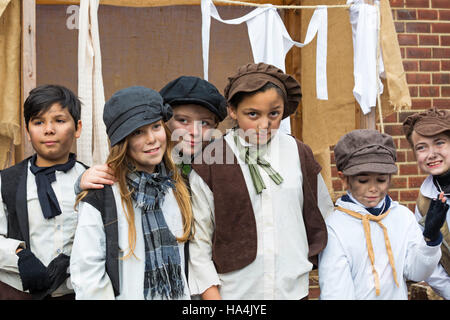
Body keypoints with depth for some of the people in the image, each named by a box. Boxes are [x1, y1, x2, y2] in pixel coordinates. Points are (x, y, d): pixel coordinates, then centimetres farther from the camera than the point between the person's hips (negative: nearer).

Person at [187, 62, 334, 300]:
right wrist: (211, 294, -8)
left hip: (293, 289, 2)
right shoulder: (209, 162, -7)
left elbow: (322, 217, 13)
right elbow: (198, 238, -4)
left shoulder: (298, 153, 2)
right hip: (233, 291, -2)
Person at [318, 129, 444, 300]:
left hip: (397, 295, 3)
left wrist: (430, 237, -9)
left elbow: (415, 273, 3)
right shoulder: (334, 227, -7)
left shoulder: (403, 216, 6)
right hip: (359, 295, -3)